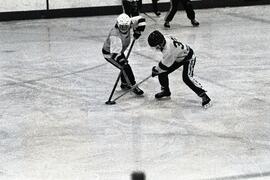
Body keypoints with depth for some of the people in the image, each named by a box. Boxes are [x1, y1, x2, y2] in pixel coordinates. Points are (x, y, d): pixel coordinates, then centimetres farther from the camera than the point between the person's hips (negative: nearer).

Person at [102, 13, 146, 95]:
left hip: (119, 50, 9)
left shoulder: (128, 23, -20)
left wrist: (137, 31, -13)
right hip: (109, 53, -8)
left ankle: (124, 84, 41)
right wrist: (122, 60, -54)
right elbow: (114, 53, -45)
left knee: (125, 66, 20)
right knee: (126, 68, -15)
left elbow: (141, 20, -7)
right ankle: (134, 87, -5)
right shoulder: (115, 36, -40)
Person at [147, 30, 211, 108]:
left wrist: (155, 70, -10)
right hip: (178, 57, 9)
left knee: (186, 77, -26)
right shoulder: (164, 38, -15)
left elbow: (165, 66, -27)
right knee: (162, 73, 2)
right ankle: (165, 90, 26)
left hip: (188, 58, -9)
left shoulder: (169, 50, -39)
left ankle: (204, 96, -20)